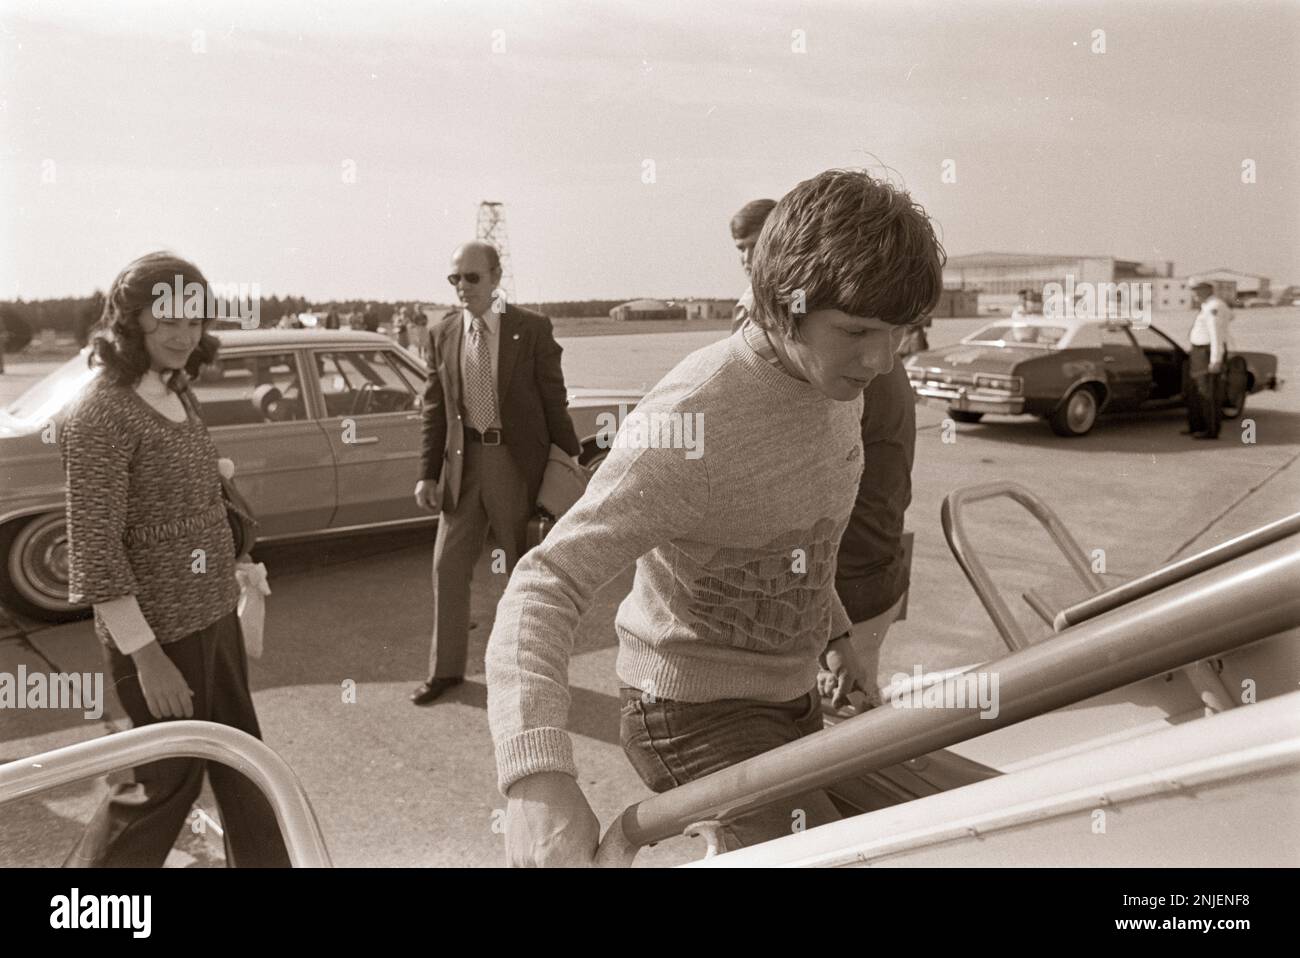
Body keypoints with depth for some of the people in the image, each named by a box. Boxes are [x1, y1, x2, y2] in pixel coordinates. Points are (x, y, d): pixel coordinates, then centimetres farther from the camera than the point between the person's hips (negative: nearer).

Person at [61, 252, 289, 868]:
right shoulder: (103, 413, -19)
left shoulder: (168, 396, 7)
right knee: (167, 779, 8)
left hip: (212, 615, 8)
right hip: (158, 630, -8)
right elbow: (95, 550, -21)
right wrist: (147, 656, -21)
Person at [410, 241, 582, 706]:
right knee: (447, 566, 7)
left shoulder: (532, 328, -6)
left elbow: (554, 400, -4)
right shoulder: (442, 333, 4)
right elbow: (435, 409, 6)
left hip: (518, 460, -3)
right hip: (463, 459, 4)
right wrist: (428, 473, 2)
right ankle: (446, 668, 23)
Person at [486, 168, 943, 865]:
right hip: (694, 711, -8)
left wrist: (834, 634, 21)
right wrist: (538, 778, -48)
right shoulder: (692, 420, -29)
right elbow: (544, 587, -35)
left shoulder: (836, 386, -3)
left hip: (792, 701, 8)